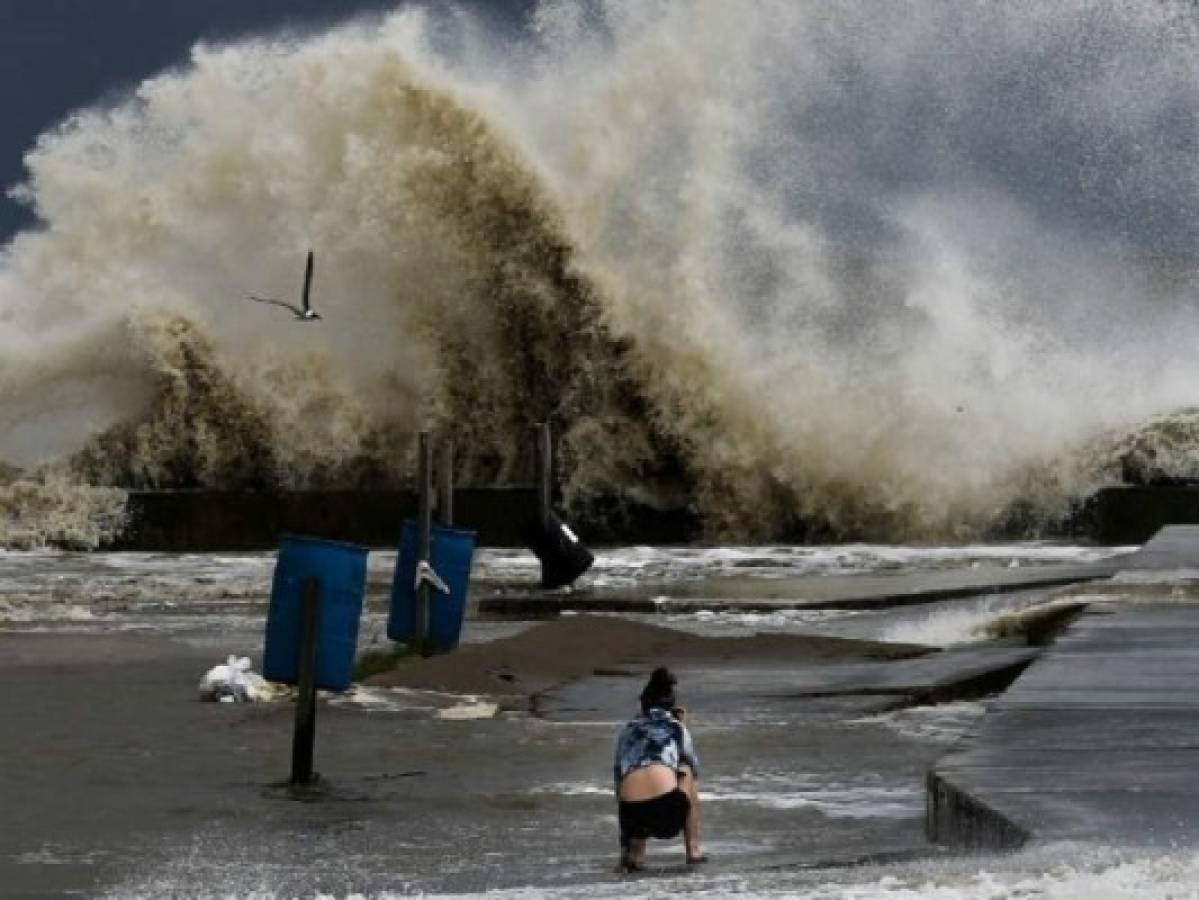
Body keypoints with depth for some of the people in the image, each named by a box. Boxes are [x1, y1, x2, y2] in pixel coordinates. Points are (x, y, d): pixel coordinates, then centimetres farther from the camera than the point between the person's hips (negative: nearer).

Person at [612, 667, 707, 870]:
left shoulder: (627, 731, 25)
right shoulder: (677, 728, 19)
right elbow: (695, 769, 34)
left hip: (633, 818, 3)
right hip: (669, 815, -3)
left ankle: (634, 852, 13)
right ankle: (693, 850, 27)